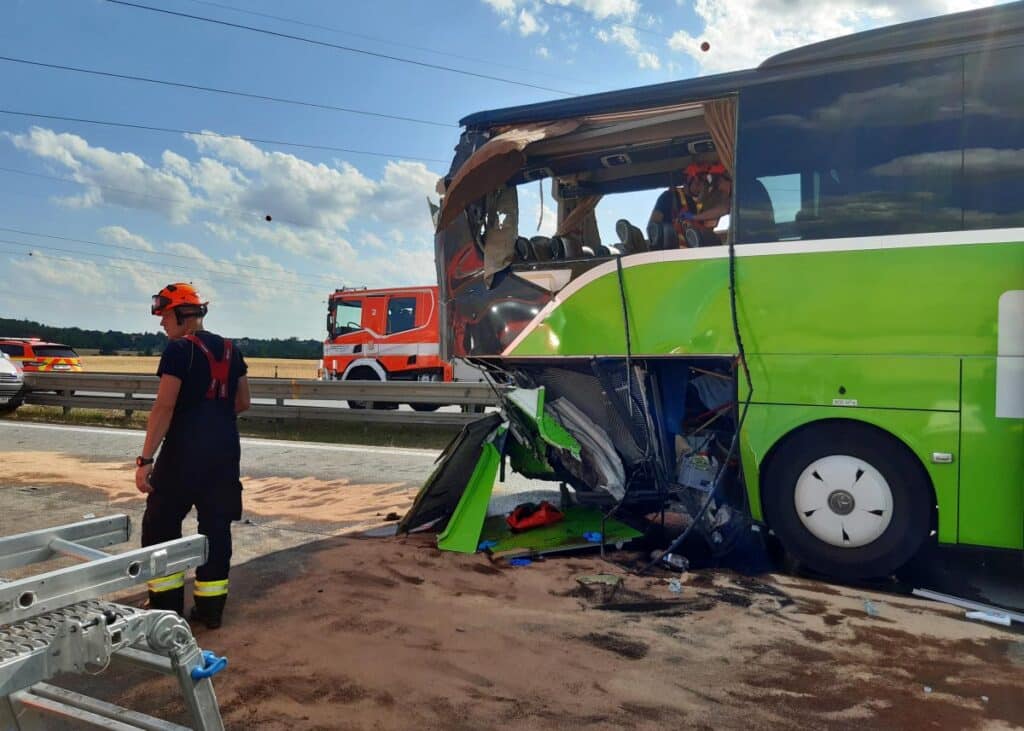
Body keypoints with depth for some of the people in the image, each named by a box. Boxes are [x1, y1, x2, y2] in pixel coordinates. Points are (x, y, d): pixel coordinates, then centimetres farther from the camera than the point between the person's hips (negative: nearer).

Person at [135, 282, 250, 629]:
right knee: (216, 525, 9)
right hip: (225, 449, 7)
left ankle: (166, 603, 12)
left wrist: (145, 459, -16)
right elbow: (242, 402, 16)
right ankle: (210, 606, 14)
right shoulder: (230, 349, 10)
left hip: (186, 450, -6)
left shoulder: (179, 350, -11)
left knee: (160, 524, 9)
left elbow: (164, 408, -17)